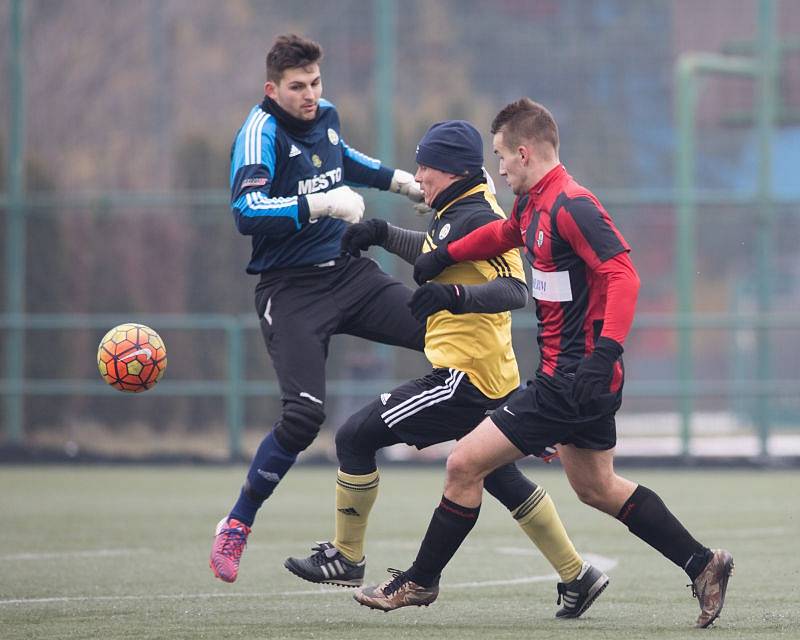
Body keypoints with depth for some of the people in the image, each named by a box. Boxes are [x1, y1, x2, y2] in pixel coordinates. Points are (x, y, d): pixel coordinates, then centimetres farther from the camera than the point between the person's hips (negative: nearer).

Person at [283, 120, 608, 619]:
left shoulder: (477, 218, -17)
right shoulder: (460, 214, 14)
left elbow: (514, 289, -28)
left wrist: (454, 295, -41)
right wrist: (381, 233, 27)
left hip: (466, 376, -11)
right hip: (493, 377, 11)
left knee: (356, 437, -5)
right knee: (502, 480, 22)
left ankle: (346, 558, 3)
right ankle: (578, 577, 23)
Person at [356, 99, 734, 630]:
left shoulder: (571, 206, -19)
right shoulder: (532, 205, 10)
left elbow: (623, 276, -27)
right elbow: (503, 234, 34)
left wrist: (605, 355, -35)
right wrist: (443, 257, 29)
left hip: (572, 382, -10)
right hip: (574, 380, 10)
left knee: (464, 464, -5)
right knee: (596, 487, 20)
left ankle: (420, 580, 8)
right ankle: (703, 565, 22)